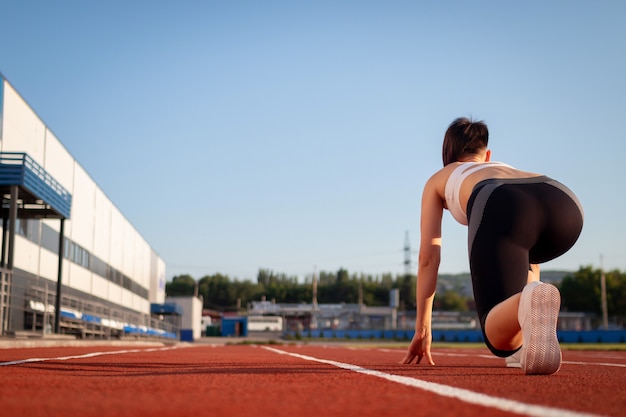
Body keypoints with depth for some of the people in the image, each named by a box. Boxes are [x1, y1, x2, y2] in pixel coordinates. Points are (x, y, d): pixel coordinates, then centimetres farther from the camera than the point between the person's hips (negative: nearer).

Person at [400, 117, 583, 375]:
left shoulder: (437, 180, 37)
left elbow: (428, 257, 29)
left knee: (500, 338, 2)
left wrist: (422, 328, 34)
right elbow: (525, 250, 52)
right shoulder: (508, 169, 47)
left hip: (500, 210, -4)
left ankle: (530, 304, -34)